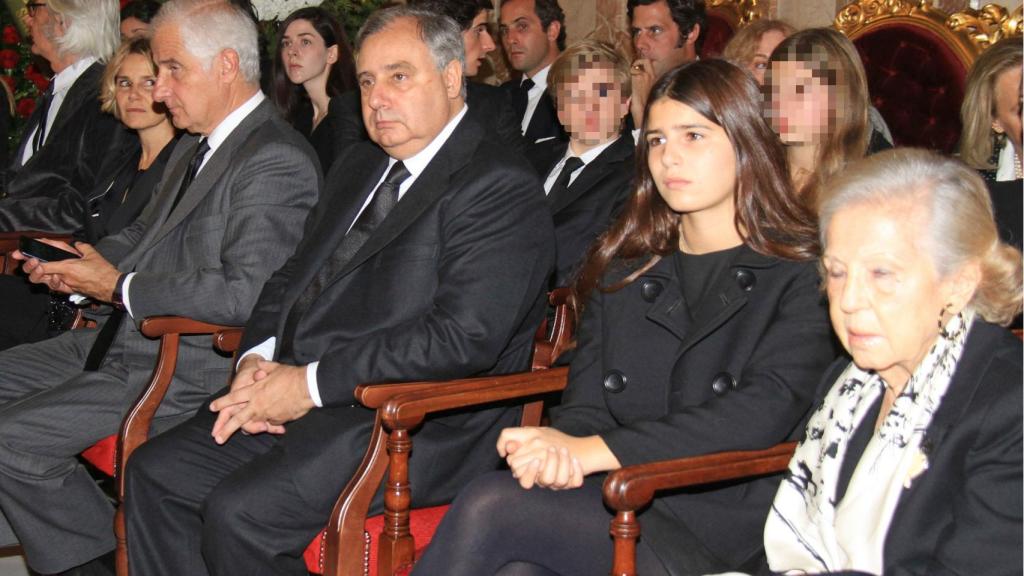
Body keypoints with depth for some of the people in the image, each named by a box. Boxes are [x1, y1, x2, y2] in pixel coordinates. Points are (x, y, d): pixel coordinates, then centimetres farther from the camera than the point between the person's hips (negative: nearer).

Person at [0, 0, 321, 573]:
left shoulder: (276, 161, -17)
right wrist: (76, 262, 4)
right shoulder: (195, 148, 14)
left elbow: (244, 294, -26)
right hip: (129, 339, 10)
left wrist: (120, 287, -16)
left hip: (193, 367, -10)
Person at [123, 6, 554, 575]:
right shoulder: (360, 167, 19)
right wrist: (256, 359, 0)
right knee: (155, 473, -2)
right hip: (300, 397, 9)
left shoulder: (503, 190, -11)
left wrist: (312, 384, -19)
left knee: (237, 512, -24)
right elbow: (293, 277, 22)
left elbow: (463, 336, -21)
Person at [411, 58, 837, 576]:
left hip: (720, 532, -4)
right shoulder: (624, 272, 19)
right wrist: (561, 449, -17)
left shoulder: (803, 277, 1)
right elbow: (585, 403, 11)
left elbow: (765, 411, -14)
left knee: (488, 508, -27)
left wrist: (598, 450, -22)